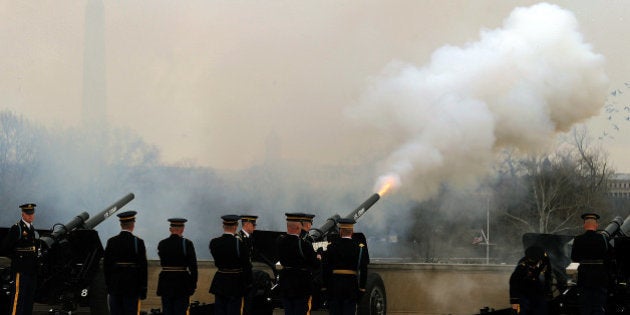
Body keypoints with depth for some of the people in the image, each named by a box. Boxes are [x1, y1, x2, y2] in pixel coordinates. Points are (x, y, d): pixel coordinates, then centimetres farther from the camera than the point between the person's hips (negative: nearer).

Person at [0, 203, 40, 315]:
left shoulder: (32, 229, 16)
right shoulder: (16, 228, -8)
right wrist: (17, 257, -7)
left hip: (32, 269, 8)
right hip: (21, 269, -8)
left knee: (30, 296, 11)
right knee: (19, 295, -10)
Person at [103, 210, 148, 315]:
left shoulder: (111, 242, 1)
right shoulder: (138, 242, -7)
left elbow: (106, 265, 4)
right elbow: (143, 267, -7)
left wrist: (108, 284, 13)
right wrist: (143, 289, -1)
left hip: (115, 287, 3)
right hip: (132, 287, -3)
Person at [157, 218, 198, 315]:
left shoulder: (162, 244, 1)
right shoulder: (187, 243, -9)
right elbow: (193, 265, -8)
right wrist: (193, 284, -1)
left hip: (165, 282, 3)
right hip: (182, 282, -3)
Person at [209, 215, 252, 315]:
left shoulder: (214, 243, -4)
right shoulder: (240, 244, -16)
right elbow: (246, 266, -11)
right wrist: (248, 283, 0)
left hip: (219, 284, 4)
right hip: (235, 284, -4)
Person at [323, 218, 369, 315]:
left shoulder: (332, 246, -2)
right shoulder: (360, 247, -2)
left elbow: (326, 267, -1)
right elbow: (363, 269, -4)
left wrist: (325, 285, 5)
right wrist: (362, 287, 2)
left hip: (334, 283, 1)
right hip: (351, 284, -1)